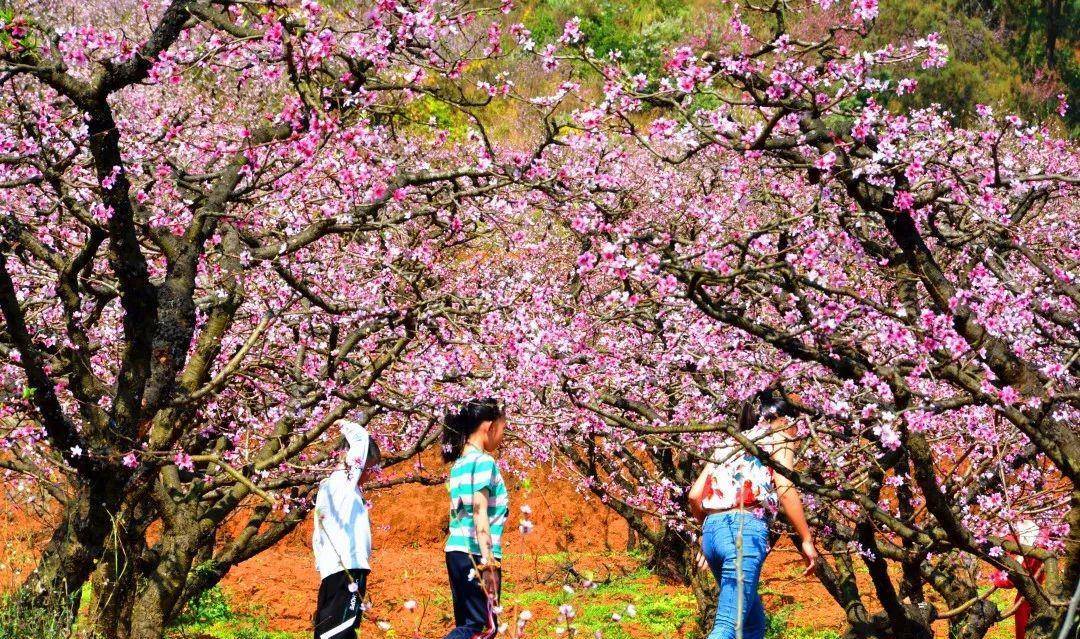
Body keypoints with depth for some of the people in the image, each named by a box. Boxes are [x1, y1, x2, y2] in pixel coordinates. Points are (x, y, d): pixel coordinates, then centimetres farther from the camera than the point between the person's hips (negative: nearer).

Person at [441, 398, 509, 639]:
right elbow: (480, 511, -18)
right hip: (476, 553, -9)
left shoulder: (459, 464, 16)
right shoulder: (483, 461, -10)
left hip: (456, 550, 9)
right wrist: (487, 558, -22)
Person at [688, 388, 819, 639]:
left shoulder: (731, 443, 26)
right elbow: (785, 488, -6)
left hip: (712, 531, 7)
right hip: (745, 530, -7)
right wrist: (806, 540, -3)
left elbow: (695, 495, 17)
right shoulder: (778, 435, 10)